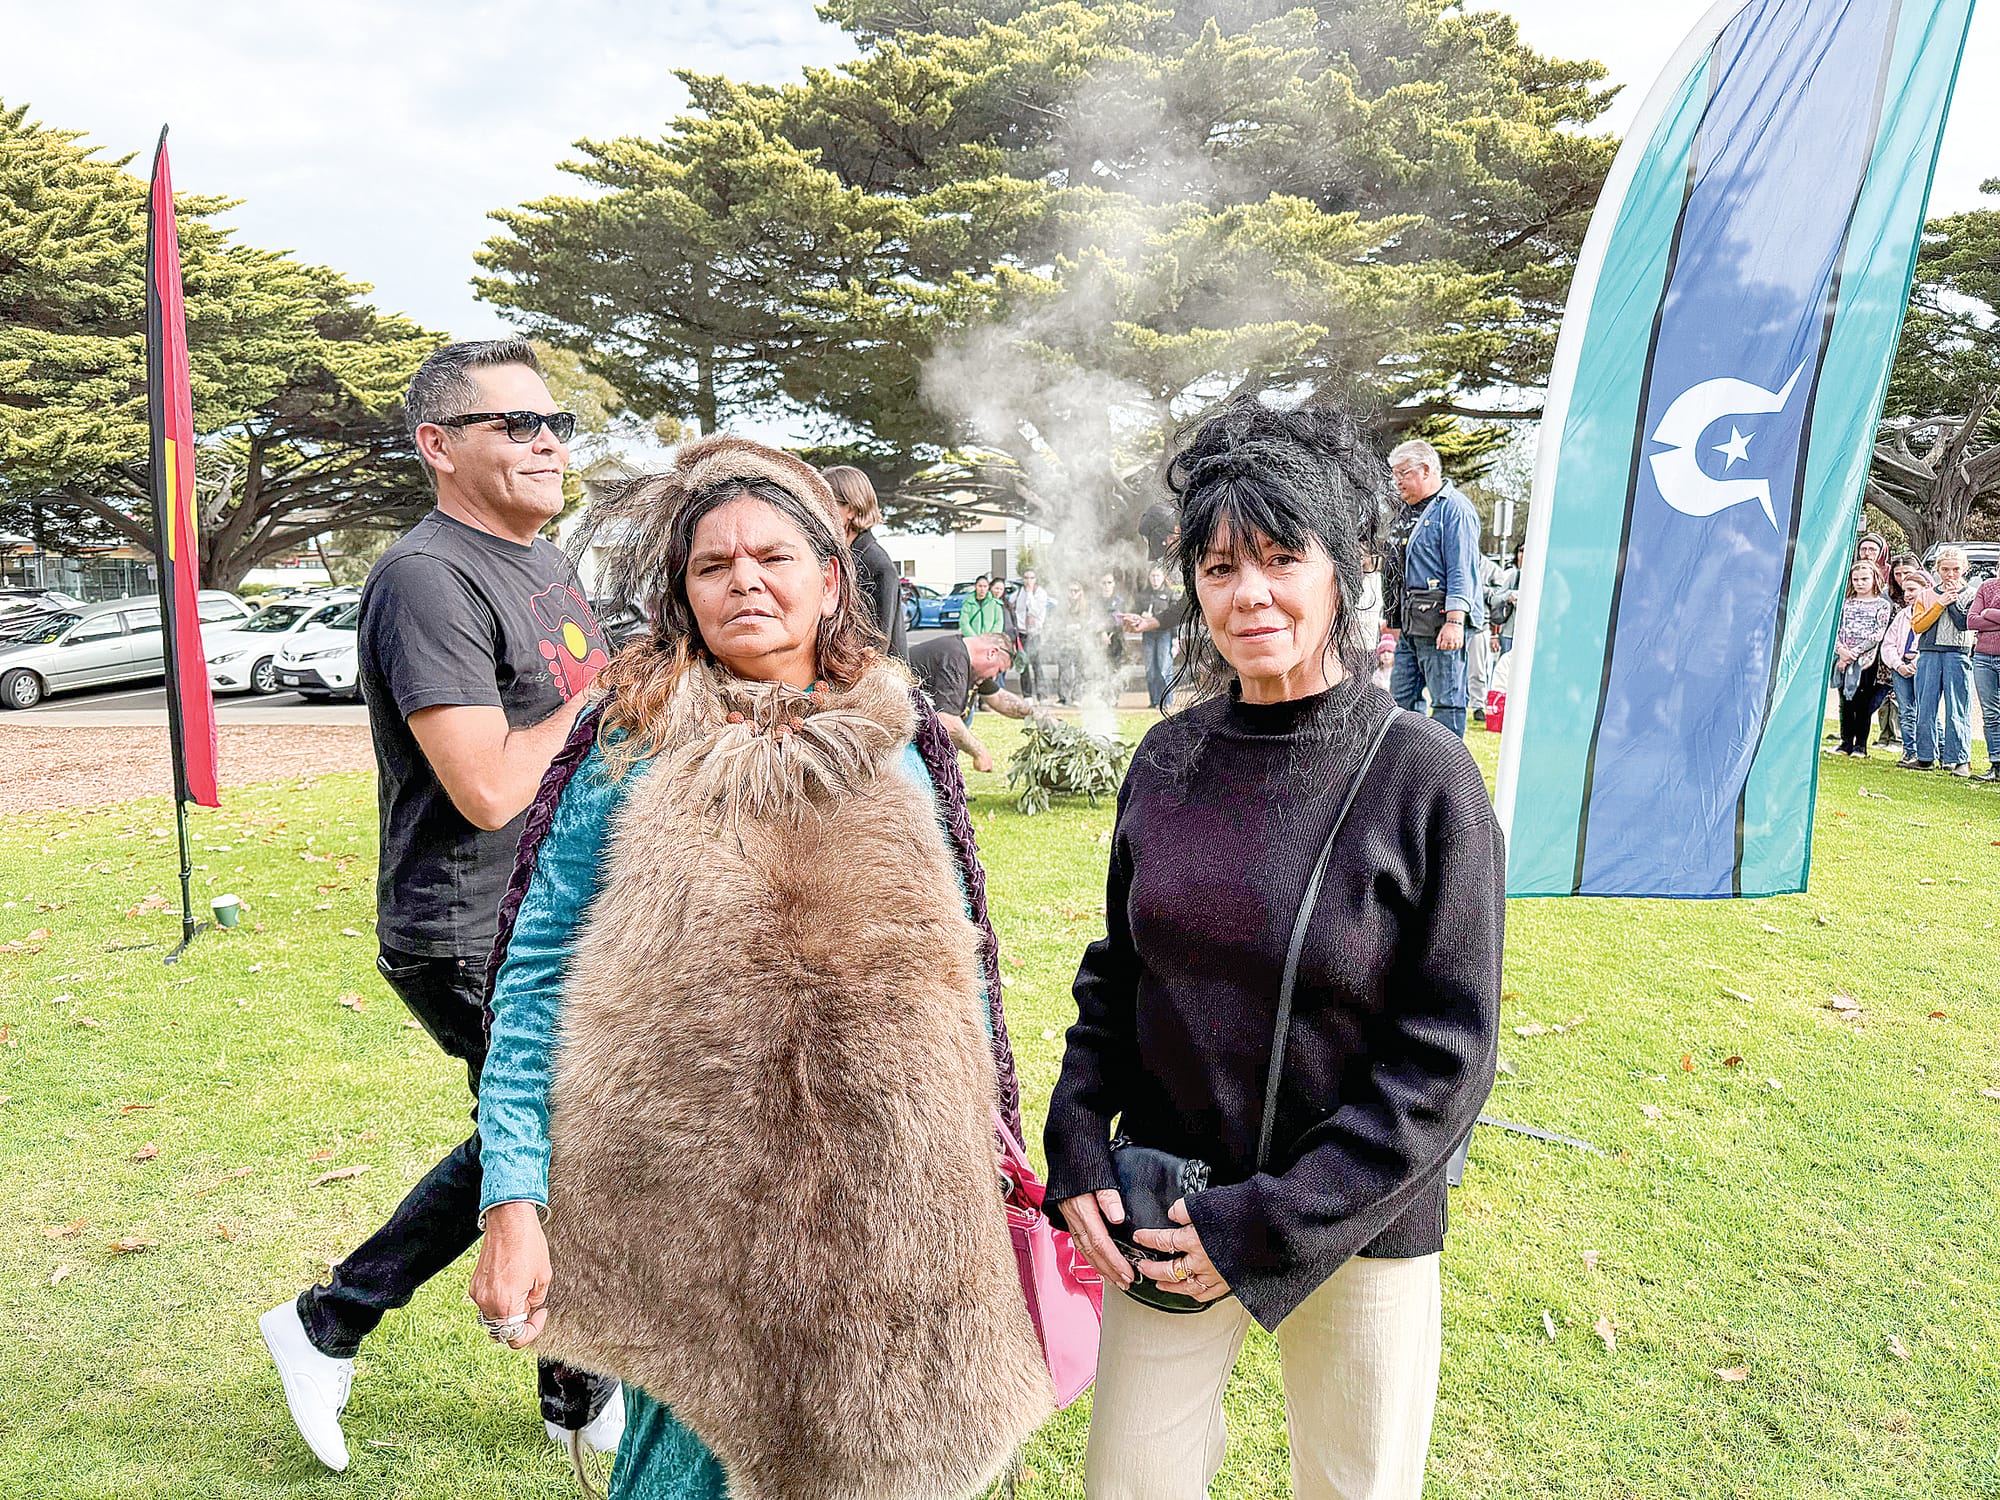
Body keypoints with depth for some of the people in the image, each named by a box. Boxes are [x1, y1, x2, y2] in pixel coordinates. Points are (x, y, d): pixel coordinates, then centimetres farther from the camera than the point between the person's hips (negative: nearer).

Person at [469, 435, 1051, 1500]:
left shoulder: (904, 749, 3)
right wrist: (512, 1203, -10)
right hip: (690, 1205, -2)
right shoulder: (632, 752, -4)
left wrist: (978, 1169, 12)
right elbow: (534, 985, -4)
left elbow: (961, 970, 10)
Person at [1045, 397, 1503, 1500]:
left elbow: (1447, 1053, -13)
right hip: (1164, 1211, 3)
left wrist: (1272, 1223, -16)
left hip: (1360, 1232, -2)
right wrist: (1079, 1151, -5)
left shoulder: (1424, 776, -14)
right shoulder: (1168, 759, -3)